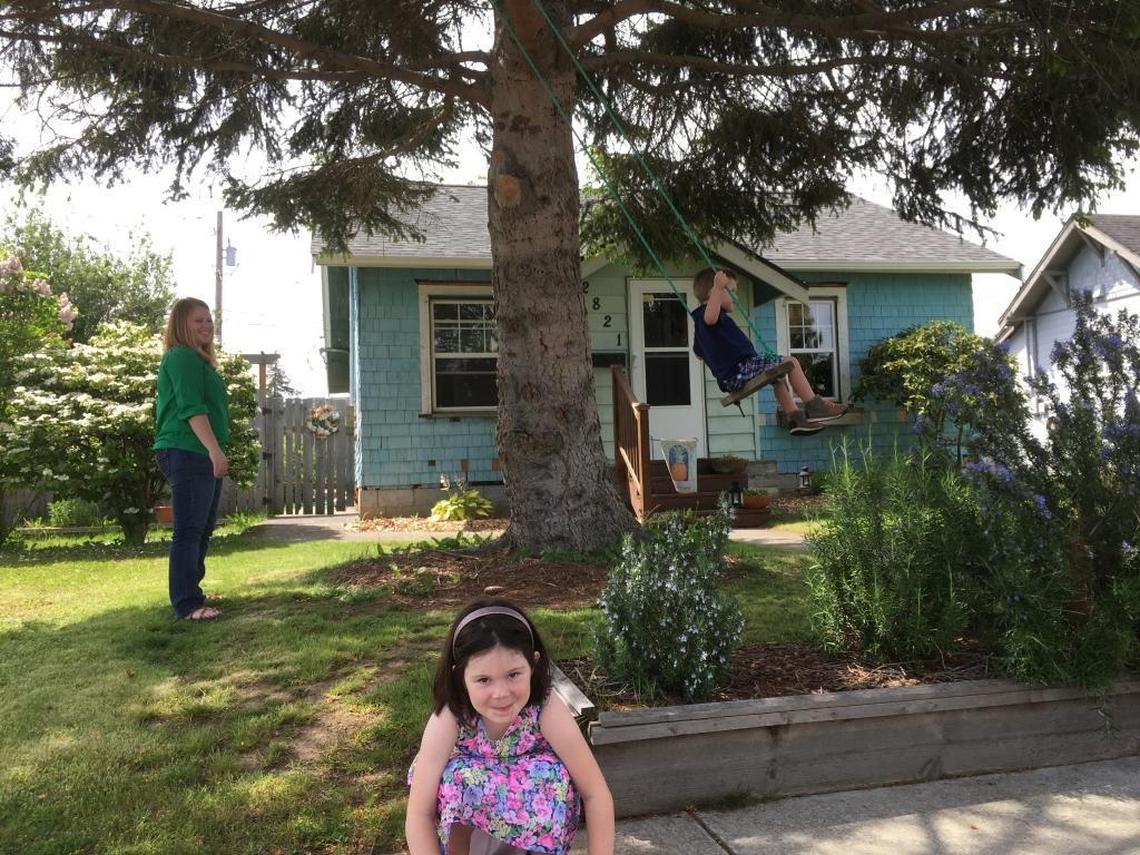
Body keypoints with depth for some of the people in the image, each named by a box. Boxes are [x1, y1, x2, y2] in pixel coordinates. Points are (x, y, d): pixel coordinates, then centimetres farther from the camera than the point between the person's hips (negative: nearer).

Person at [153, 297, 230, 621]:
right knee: (189, 530, -10)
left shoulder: (198, 359, 22)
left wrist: (215, 451, 26)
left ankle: (191, 592, 27)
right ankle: (187, 605, -9)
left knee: (202, 529, 17)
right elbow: (191, 408, -21)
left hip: (202, 455, 11)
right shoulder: (182, 357, -10)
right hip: (187, 453, -11)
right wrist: (214, 449, -27)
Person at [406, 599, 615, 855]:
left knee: (554, 776, -30)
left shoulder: (547, 709, -32)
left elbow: (596, 794, -26)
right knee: (459, 776, -31)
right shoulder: (449, 718, -32)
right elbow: (419, 814, -29)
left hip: (532, 802, 1)